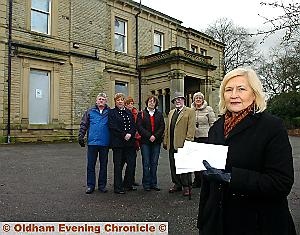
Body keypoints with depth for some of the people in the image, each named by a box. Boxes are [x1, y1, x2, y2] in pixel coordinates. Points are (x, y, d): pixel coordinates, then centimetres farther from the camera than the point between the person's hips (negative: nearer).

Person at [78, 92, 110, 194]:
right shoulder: (90, 112, 6)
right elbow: (83, 125, 6)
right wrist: (81, 136, -4)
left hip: (105, 143, 0)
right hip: (92, 142, 0)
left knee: (103, 165, 10)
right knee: (91, 165, 5)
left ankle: (102, 185, 22)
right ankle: (90, 185, 17)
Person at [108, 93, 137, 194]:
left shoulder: (129, 112, 15)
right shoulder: (112, 112, 1)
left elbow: (134, 126, 10)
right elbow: (112, 127, -10)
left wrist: (130, 134, -9)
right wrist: (123, 135, -14)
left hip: (130, 142, 5)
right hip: (118, 142, -5)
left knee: (132, 163, 5)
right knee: (118, 165, 2)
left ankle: (128, 184, 23)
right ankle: (118, 187, 13)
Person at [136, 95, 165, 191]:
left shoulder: (159, 114, 12)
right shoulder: (141, 114, 4)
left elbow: (162, 127, 4)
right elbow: (139, 127, -5)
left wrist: (155, 136, -10)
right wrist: (149, 136, -14)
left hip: (156, 141, 2)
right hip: (145, 141, -2)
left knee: (154, 163, 7)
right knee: (146, 163, 1)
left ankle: (154, 183, 16)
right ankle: (146, 184, 10)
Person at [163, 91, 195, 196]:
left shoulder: (190, 111, -1)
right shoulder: (171, 113, 19)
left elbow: (191, 127, -10)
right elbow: (167, 128, 17)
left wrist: (188, 141, -17)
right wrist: (165, 141, 11)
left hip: (183, 144, -6)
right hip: (172, 144, 7)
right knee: (173, 166, 12)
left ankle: (187, 186, 13)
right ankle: (177, 184, 25)